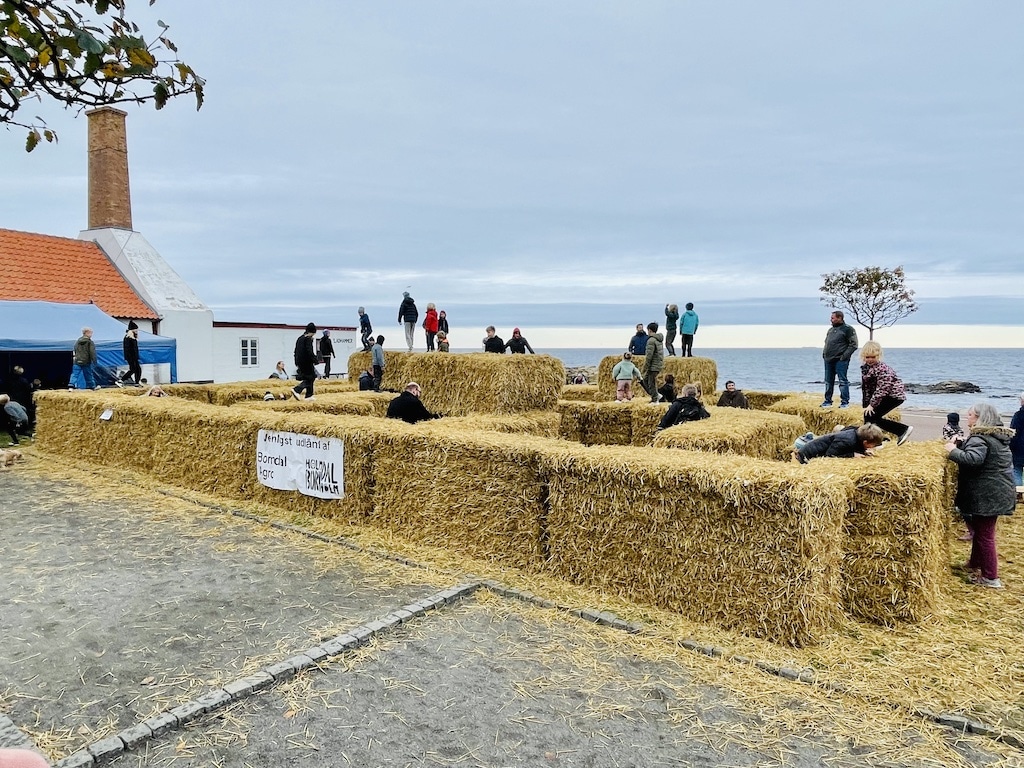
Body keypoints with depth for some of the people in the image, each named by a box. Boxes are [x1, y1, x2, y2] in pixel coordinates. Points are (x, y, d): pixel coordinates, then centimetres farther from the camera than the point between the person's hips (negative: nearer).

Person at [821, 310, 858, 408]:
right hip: (828, 360, 7)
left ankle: (845, 402, 1)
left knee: (843, 381, -4)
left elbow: (853, 344, -9)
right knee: (828, 381, 11)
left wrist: (845, 355, -16)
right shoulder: (831, 329, 18)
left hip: (840, 360, -7)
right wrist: (824, 353, 12)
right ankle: (828, 401, 19)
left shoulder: (848, 329, -5)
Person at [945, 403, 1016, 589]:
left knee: (984, 535, -2)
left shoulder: (980, 439, -19)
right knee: (980, 530, 22)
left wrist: (953, 450, -22)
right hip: (998, 493, 10)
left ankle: (991, 578, 4)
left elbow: (973, 458, -35)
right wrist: (960, 444, 5)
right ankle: (975, 564, 37)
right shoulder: (998, 436, 13)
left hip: (986, 496, -10)